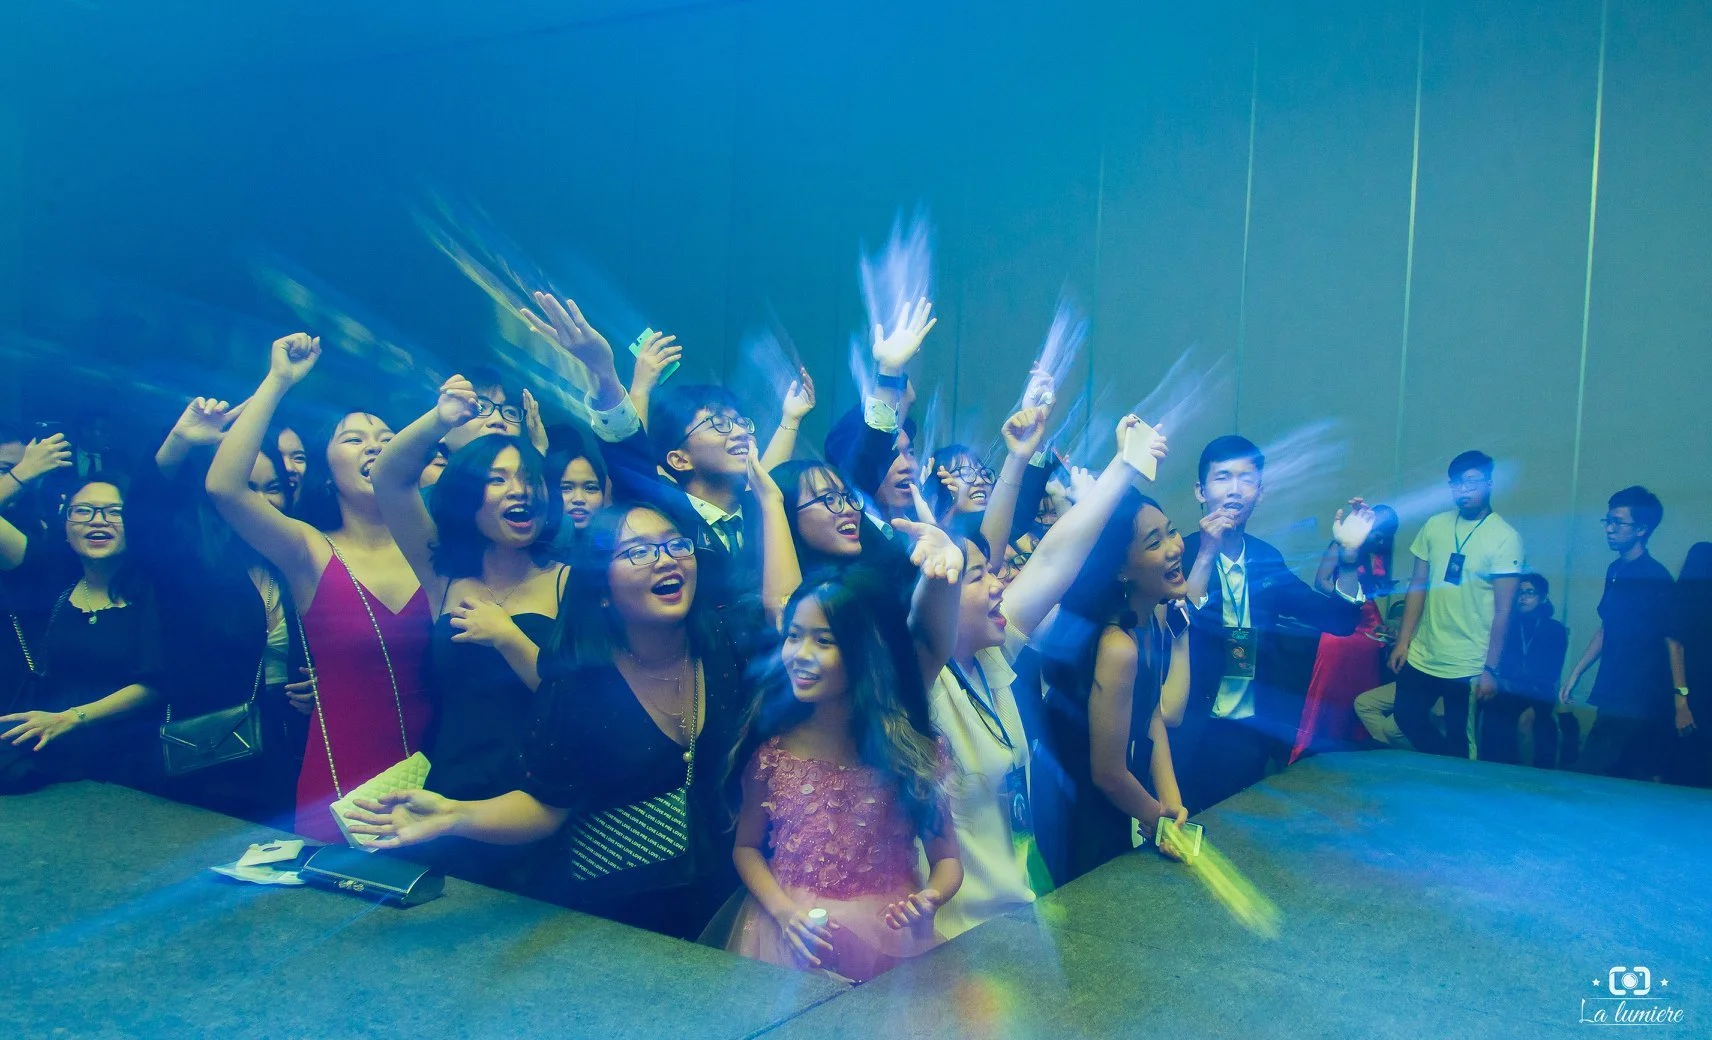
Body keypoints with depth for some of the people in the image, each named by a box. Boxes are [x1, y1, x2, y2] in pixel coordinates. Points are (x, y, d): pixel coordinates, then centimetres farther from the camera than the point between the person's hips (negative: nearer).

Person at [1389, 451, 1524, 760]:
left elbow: (1503, 610, -10)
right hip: (1421, 657, 4)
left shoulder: (1505, 538, -9)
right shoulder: (1434, 525, 3)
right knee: (1408, 720, 13)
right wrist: (1403, 641, 5)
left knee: (1458, 743, 6)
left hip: (1467, 667, -4)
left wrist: (1490, 669, -13)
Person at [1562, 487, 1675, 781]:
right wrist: (1575, 674, 17)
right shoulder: (1616, 570, 11)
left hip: (1638, 702, -7)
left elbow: (1673, 641, -12)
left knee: (1590, 774, -12)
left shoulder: (1656, 579, -12)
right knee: (1643, 780, 10)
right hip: (1614, 696, 7)